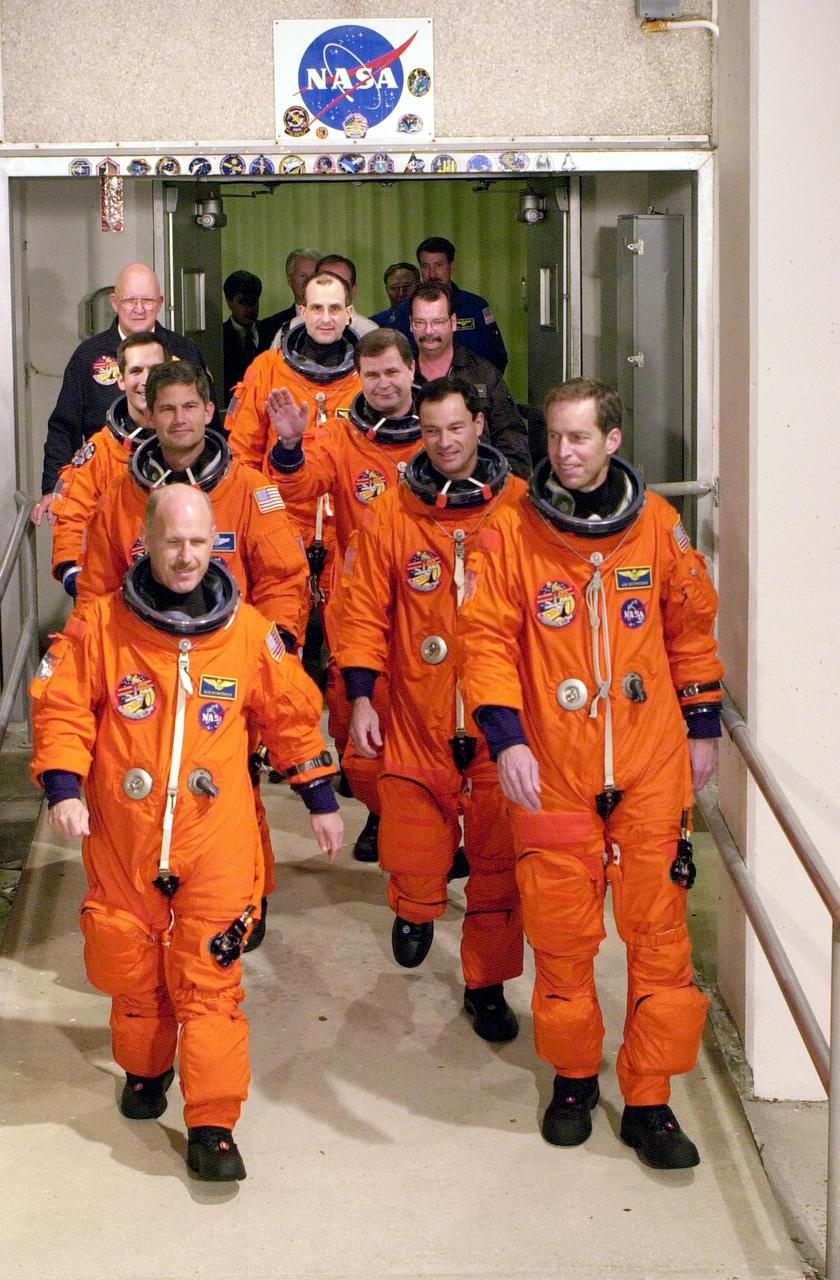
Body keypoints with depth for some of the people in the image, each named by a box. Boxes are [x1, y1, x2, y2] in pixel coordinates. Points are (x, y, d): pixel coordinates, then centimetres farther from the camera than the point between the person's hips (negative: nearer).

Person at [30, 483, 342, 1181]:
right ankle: (145, 1070, 40)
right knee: (131, 966, 13)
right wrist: (64, 786, -13)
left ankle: (212, 1125, 1)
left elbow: (291, 715, 10)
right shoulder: (100, 626, -3)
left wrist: (320, 800, 13)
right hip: (123, 836, 1)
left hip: (217, 836, -1)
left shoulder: (248, 630, 1)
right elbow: (61, 707, 0)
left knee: (210, 975, -5)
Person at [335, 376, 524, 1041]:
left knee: (498, 859, 2)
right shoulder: (392, 512, 2)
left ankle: (487, 982, 18)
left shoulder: (521, 507, -1)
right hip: (416, 718, 1)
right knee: (414, 852, 6)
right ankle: (415, 910, 41)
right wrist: (360, 697, -3)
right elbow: (366, 611, 4)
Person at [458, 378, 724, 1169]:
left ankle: (648, 1101, 12)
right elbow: (486, 640, -6)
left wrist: (702, 725, 15)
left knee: (658, 927, 1)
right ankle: (573, 1080, 27)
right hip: (552, 770, -1)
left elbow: (691, 628, 14)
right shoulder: (512, 533, -3)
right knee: (561, 934, 6)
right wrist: (505, 739, -17)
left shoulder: (657, 524, 3)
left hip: (651, 769, 1)